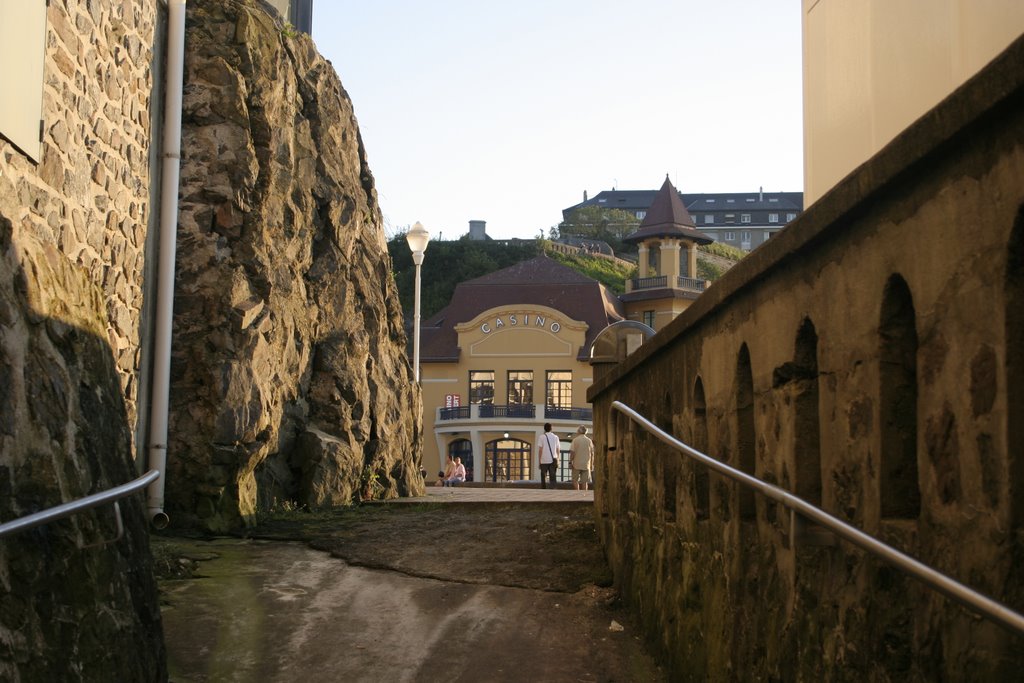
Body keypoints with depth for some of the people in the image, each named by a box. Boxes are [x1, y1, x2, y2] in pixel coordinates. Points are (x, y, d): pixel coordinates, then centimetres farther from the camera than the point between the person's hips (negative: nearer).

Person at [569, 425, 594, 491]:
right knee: (584, 482, 6)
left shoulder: (575, 440, -6)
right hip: (586, 464, 3)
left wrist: (570, 462, -3)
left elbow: (572, 452, -11)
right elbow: (592, 453, 5)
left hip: (577, 464, -3)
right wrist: (591, 464, 14)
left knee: (575, 481, 7)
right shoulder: (589, 441, 3)